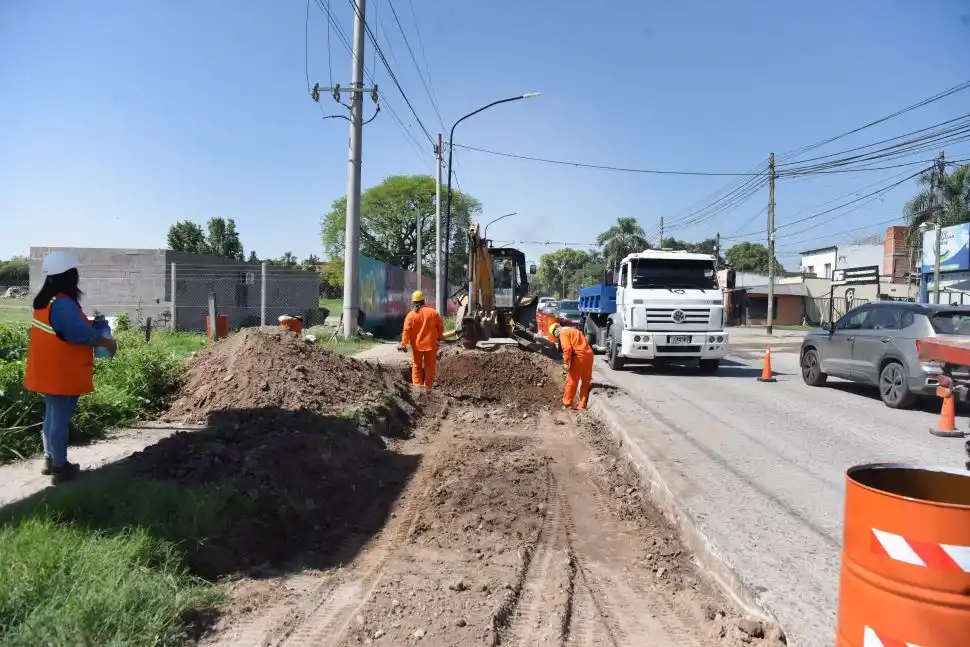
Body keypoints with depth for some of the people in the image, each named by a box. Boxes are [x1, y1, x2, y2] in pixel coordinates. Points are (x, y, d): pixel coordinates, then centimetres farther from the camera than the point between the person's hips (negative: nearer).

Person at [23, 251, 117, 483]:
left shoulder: (45, 301, 8)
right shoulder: (63, 304, -23)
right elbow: (81, 333, -25)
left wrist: (91, 325, 11)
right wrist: (107, 342, -12)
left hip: (49, 372, 10)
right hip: (63, 374, -10)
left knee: (52, 416, 20)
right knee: (60, 419, -1)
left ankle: (50, 460, 31)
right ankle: (60, 467, 8)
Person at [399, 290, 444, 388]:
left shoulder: (410, 315, -7)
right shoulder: (433, 312, -4)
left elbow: (406, 331, -12)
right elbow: (440, 326, 3)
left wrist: (403, 344, -9)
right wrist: (439, 336, 19)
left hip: (417, 346, 0)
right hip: (431, 344, 0)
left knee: (416, 366, 11)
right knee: (430, 367, 11)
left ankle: (417, 386, 2)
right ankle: (428, 387, 14)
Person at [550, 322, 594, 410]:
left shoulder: (563, 333, -1)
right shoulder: (573, 330, 26)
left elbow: (567, 348, -16)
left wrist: (566, 363, -14)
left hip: (579, 356, -8)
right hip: (589, 354, 8)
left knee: (571, 381, 2)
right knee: (585, 382, 12)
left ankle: (567, 404, 7)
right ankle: (582, 405, 18)